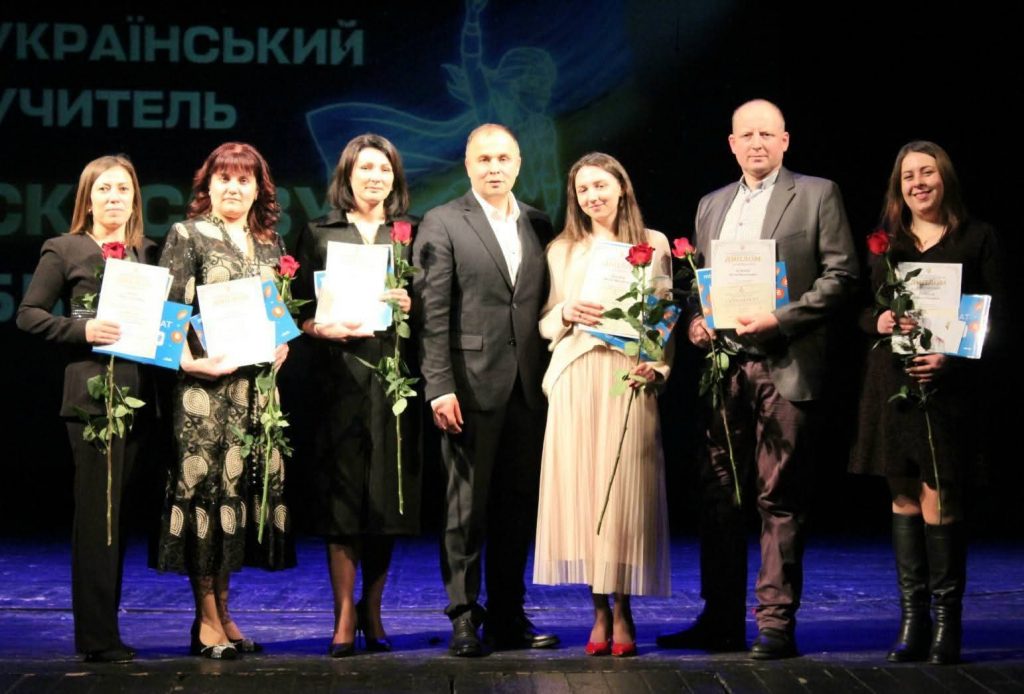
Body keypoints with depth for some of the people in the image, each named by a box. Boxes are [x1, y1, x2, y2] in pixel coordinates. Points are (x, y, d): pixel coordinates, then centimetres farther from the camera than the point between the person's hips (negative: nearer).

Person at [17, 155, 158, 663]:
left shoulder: (148, 253, 15)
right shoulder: (65, 251, 2)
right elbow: (28, 315, -2)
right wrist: (82, 329, -15)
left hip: (138, 391, 5)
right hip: (92, 393, -5)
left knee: (119, 511, 9)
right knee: (97, 511, -7)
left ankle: (103, 627, 16)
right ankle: (96, 636, -3)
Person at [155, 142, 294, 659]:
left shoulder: (269, 244, 16)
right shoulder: (187, 237, 0)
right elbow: (165, 311, -6)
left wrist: (282, 345, 3)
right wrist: (190, 361, -18)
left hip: (256, 381, 5)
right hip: (205, 383, -5)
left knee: (246, 483, 5)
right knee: (205, 484, -5)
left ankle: (222, 613, 14)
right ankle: (207, 621, -1)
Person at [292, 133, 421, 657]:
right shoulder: (319, 235, 10)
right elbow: (299, 310, 7)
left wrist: (411, 305, -8)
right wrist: (325, 329, -12)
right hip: (339, 374, -1)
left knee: (388, 494, 2)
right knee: (342, 493, -4)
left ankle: (372, 611, 14)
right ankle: (345, 618, -1)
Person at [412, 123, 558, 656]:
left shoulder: (538, 226, 13)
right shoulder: (442, 225, 0)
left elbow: (544, 304, 13)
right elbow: (432, 313, -6)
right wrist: (439, 386, -13)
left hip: (528, 388, 4)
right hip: (472, 387, -4)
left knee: (519, 504, 8)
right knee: (467, 505, 0)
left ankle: (508, 617, 16)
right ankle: (463, 618, 7)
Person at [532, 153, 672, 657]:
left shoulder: (654, 245, 10)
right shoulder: (561, 251, 13)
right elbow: (545, 325, 11)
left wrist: (659, 366, -9)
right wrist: (567, 313, -10)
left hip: (629, 377, -1)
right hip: (575, 379, 1)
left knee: (625, 490, -5)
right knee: (580, 485, -3)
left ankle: (623, 611, 1)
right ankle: (599, 612, 3)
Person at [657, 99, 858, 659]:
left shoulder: (816, 195, 3)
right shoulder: (711, 206, 19)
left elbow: (841, 274, -4)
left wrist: (780, 319, -14)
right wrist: (694, 322, 3)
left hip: (784, 366, -5)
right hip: (724, 366, 5)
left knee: (779, 498, -4)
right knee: (718, 496, 6)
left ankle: (776, 625, 0)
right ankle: (721, 621, 14)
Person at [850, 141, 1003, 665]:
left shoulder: (977, 238, 3)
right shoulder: (884, 240, 13)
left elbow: (995, 318, -1)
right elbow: (861, 308, 15)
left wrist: (950, 359, -14)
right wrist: (879, 321, -9)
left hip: (948, 386, -4)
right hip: (892, 382, 4)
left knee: (939, 502, -8)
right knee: (904, 500, 5)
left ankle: (947, 627, 0)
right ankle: (912, 625, 9)